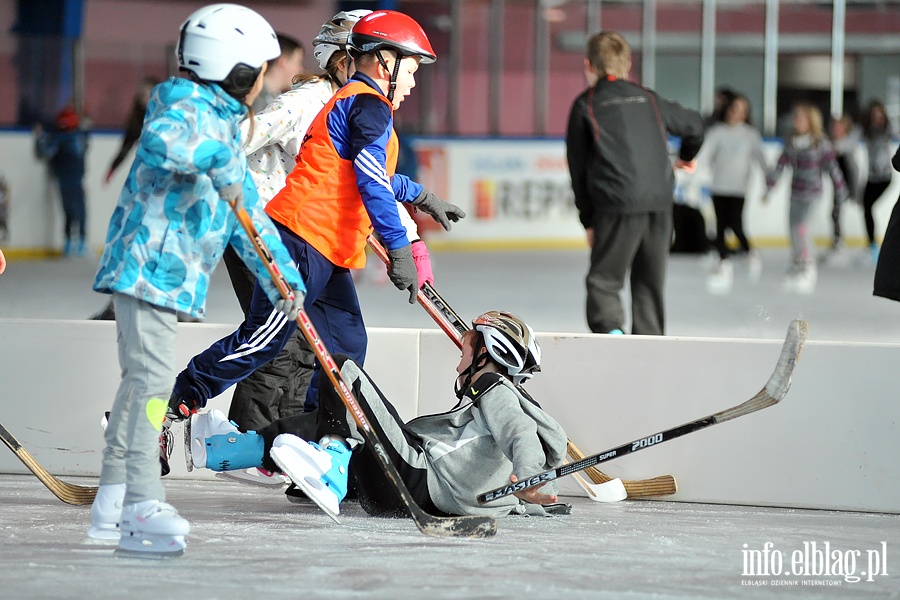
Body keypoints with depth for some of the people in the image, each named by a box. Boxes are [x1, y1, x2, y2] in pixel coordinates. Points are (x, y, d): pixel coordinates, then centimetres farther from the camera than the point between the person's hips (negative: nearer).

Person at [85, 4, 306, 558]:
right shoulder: (189, 111, -11)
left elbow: (246, 209, 25)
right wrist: (216, 159, -39)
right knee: (152, 377, -16)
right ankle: (141, 510, -21)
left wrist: (281, 277, 21)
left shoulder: (223, 126, 22)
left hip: (170, 274, 11)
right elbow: (160, 139, -36)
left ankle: (114, 502, 22)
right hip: (149, 265, -11)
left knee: (144, 380, 14)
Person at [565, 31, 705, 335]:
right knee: (650, 283, 14)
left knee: (604, 280, -1)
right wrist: (686, 156, 50)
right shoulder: (647, 98, 18)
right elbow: (694, 123, 29)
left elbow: (578, 168, 9)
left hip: (617, 205, -4)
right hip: (660, 201, 4)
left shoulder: (585, 105, 8)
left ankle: (610, 328, -25)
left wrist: (588, 219, 17)